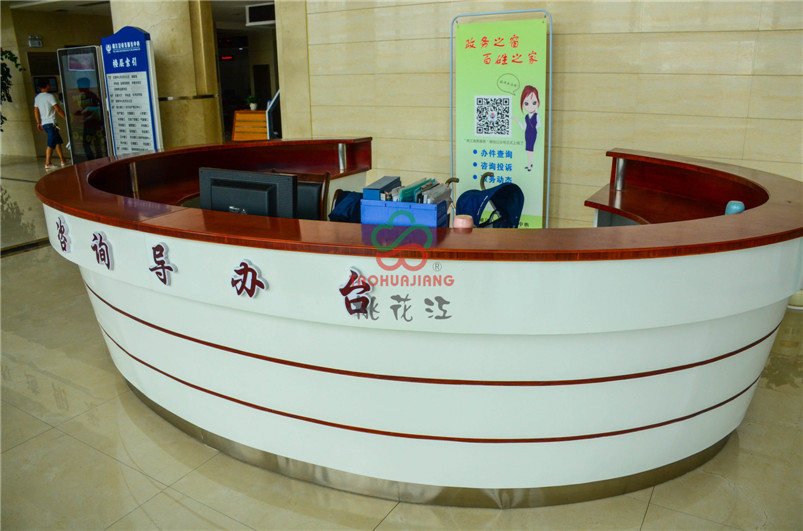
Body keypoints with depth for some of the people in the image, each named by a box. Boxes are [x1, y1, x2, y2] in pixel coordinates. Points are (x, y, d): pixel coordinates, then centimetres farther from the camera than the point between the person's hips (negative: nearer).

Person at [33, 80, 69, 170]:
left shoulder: (37, 97, 13)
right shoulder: (50, 96, -9)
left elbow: (36, 111, 14)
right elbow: (58, 109, -12)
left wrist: (38, 123, 18)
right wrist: (66, 118, -4)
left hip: (43, 124, 8)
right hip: (51, 123, -8)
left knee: (58, 141, 16)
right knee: (51, 144, -7)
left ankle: (62, 161, 15)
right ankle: (47, 164, -10)